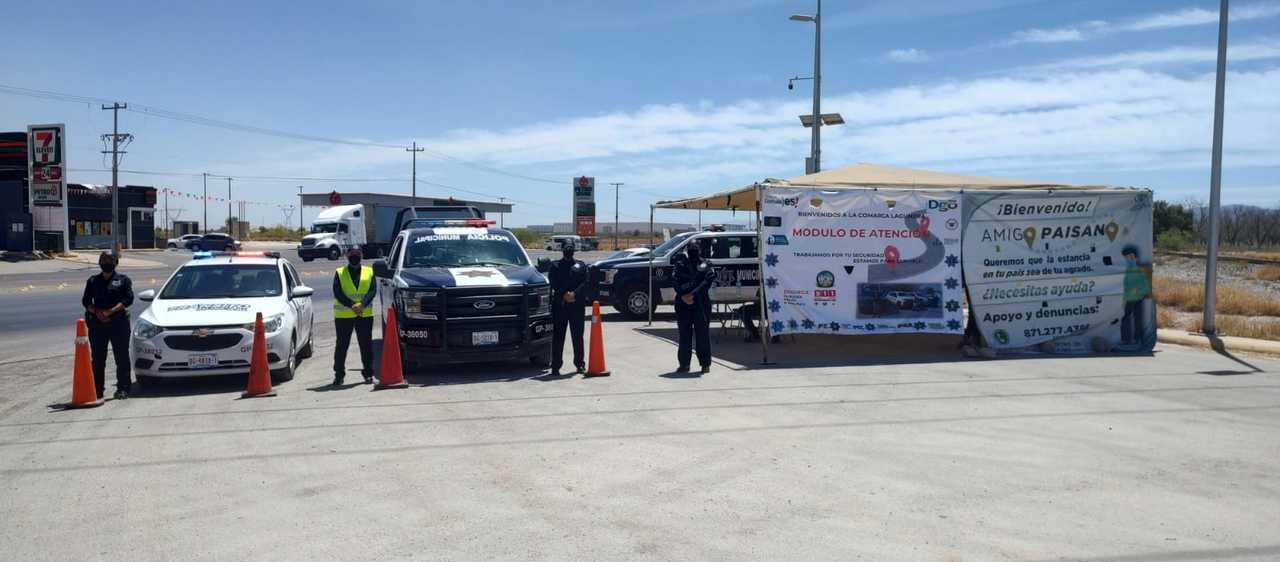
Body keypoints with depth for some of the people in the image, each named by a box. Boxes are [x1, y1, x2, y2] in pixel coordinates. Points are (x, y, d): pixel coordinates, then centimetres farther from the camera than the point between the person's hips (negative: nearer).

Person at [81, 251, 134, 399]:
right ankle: (98, 389, 9)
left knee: (121, 357, -5)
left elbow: (128, 299, -3)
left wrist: (110, 311, -14)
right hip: (97, 323, 3)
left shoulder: (123, 279, 9)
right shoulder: (93, 281, 18)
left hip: (119, 322, -3)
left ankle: (123, 388, -3)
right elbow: (86, 301, 11)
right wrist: (97, 312, -9)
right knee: (97, 358, 4)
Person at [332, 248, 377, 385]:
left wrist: (362, 305, -17)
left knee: (366, 344, 3)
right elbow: (338, 293, -5)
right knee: (342, 345, 3)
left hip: (365, 314, 1)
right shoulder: (339, 273, 6)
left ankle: (368, 373, 11)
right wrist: (352, 306, -17)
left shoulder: (369, 272, 9)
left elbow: (372, 291, -2)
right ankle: (339, 374, 12)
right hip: (343, 315, -1)